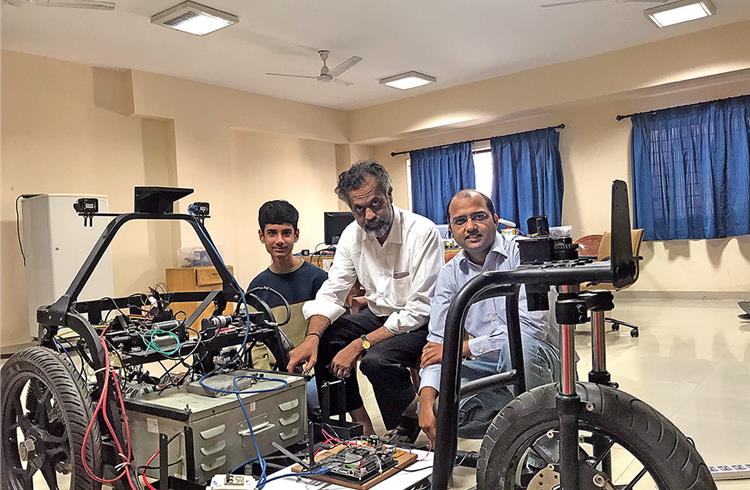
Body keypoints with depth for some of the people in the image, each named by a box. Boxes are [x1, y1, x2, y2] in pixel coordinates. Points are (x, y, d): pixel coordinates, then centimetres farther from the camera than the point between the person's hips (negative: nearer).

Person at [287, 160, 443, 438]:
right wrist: (312, 337, -25)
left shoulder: (423, 233, -22)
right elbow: (331, 294, -3)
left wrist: (360, 344, -28)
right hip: (378, 317, 7)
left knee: (377, 359, -32)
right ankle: (359, 421, 5)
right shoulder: (352, 235, -4)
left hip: (419, 323, -6)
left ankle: (405, 433, -3)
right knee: (323, 340, -11)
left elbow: (420, 309, -24)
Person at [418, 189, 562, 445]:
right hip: (487, 365, 4)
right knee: (436, 409, -17)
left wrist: (460, 348, -19)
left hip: (537, 356, -4)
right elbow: (437, 341, -2)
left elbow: (532, 325, -25)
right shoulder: (451, 274, 2)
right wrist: (427, 401, -20)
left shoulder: (521, 252, -14)